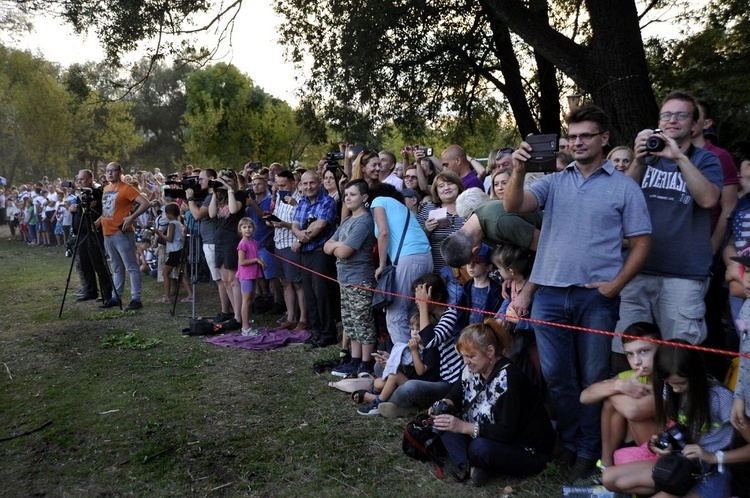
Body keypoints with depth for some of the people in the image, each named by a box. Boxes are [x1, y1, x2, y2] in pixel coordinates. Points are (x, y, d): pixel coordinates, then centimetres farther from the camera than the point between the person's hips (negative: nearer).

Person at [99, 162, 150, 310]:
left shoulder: (126, 188, -9)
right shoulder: (106, 189, 15)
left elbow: (145, 203, -18)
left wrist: (131, 217, -22)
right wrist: (100, 220, 15)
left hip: (122, 233, -8)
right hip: (108, 234, 8)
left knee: (131, 267, -5)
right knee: (116, 268, 15)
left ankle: (136, 299, -4)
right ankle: (115, 297, 21)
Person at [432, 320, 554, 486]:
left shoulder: (508, 379, -27)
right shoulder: (472, 370, -4)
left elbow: (507, 433, -29)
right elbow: (456, 396, 9)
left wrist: (463, 427, -35)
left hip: (529, 452, -8)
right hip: (495, 439, 8)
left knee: (480, 448, -37)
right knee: (445, 424, -8)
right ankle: (469, 466, -21)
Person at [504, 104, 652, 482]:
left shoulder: (624, 187, 3)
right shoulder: (554, 182, 9)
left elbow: (641, 243, 2)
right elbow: (513, 206, -5)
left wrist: (615, 284, -9)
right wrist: (518, 171, -22)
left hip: (597, 296, -2)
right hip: (550, 293, 3)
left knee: (593, 377, 7)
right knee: (556, 375, 10)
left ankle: (588, 451, 23)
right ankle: (571, 442, 29)